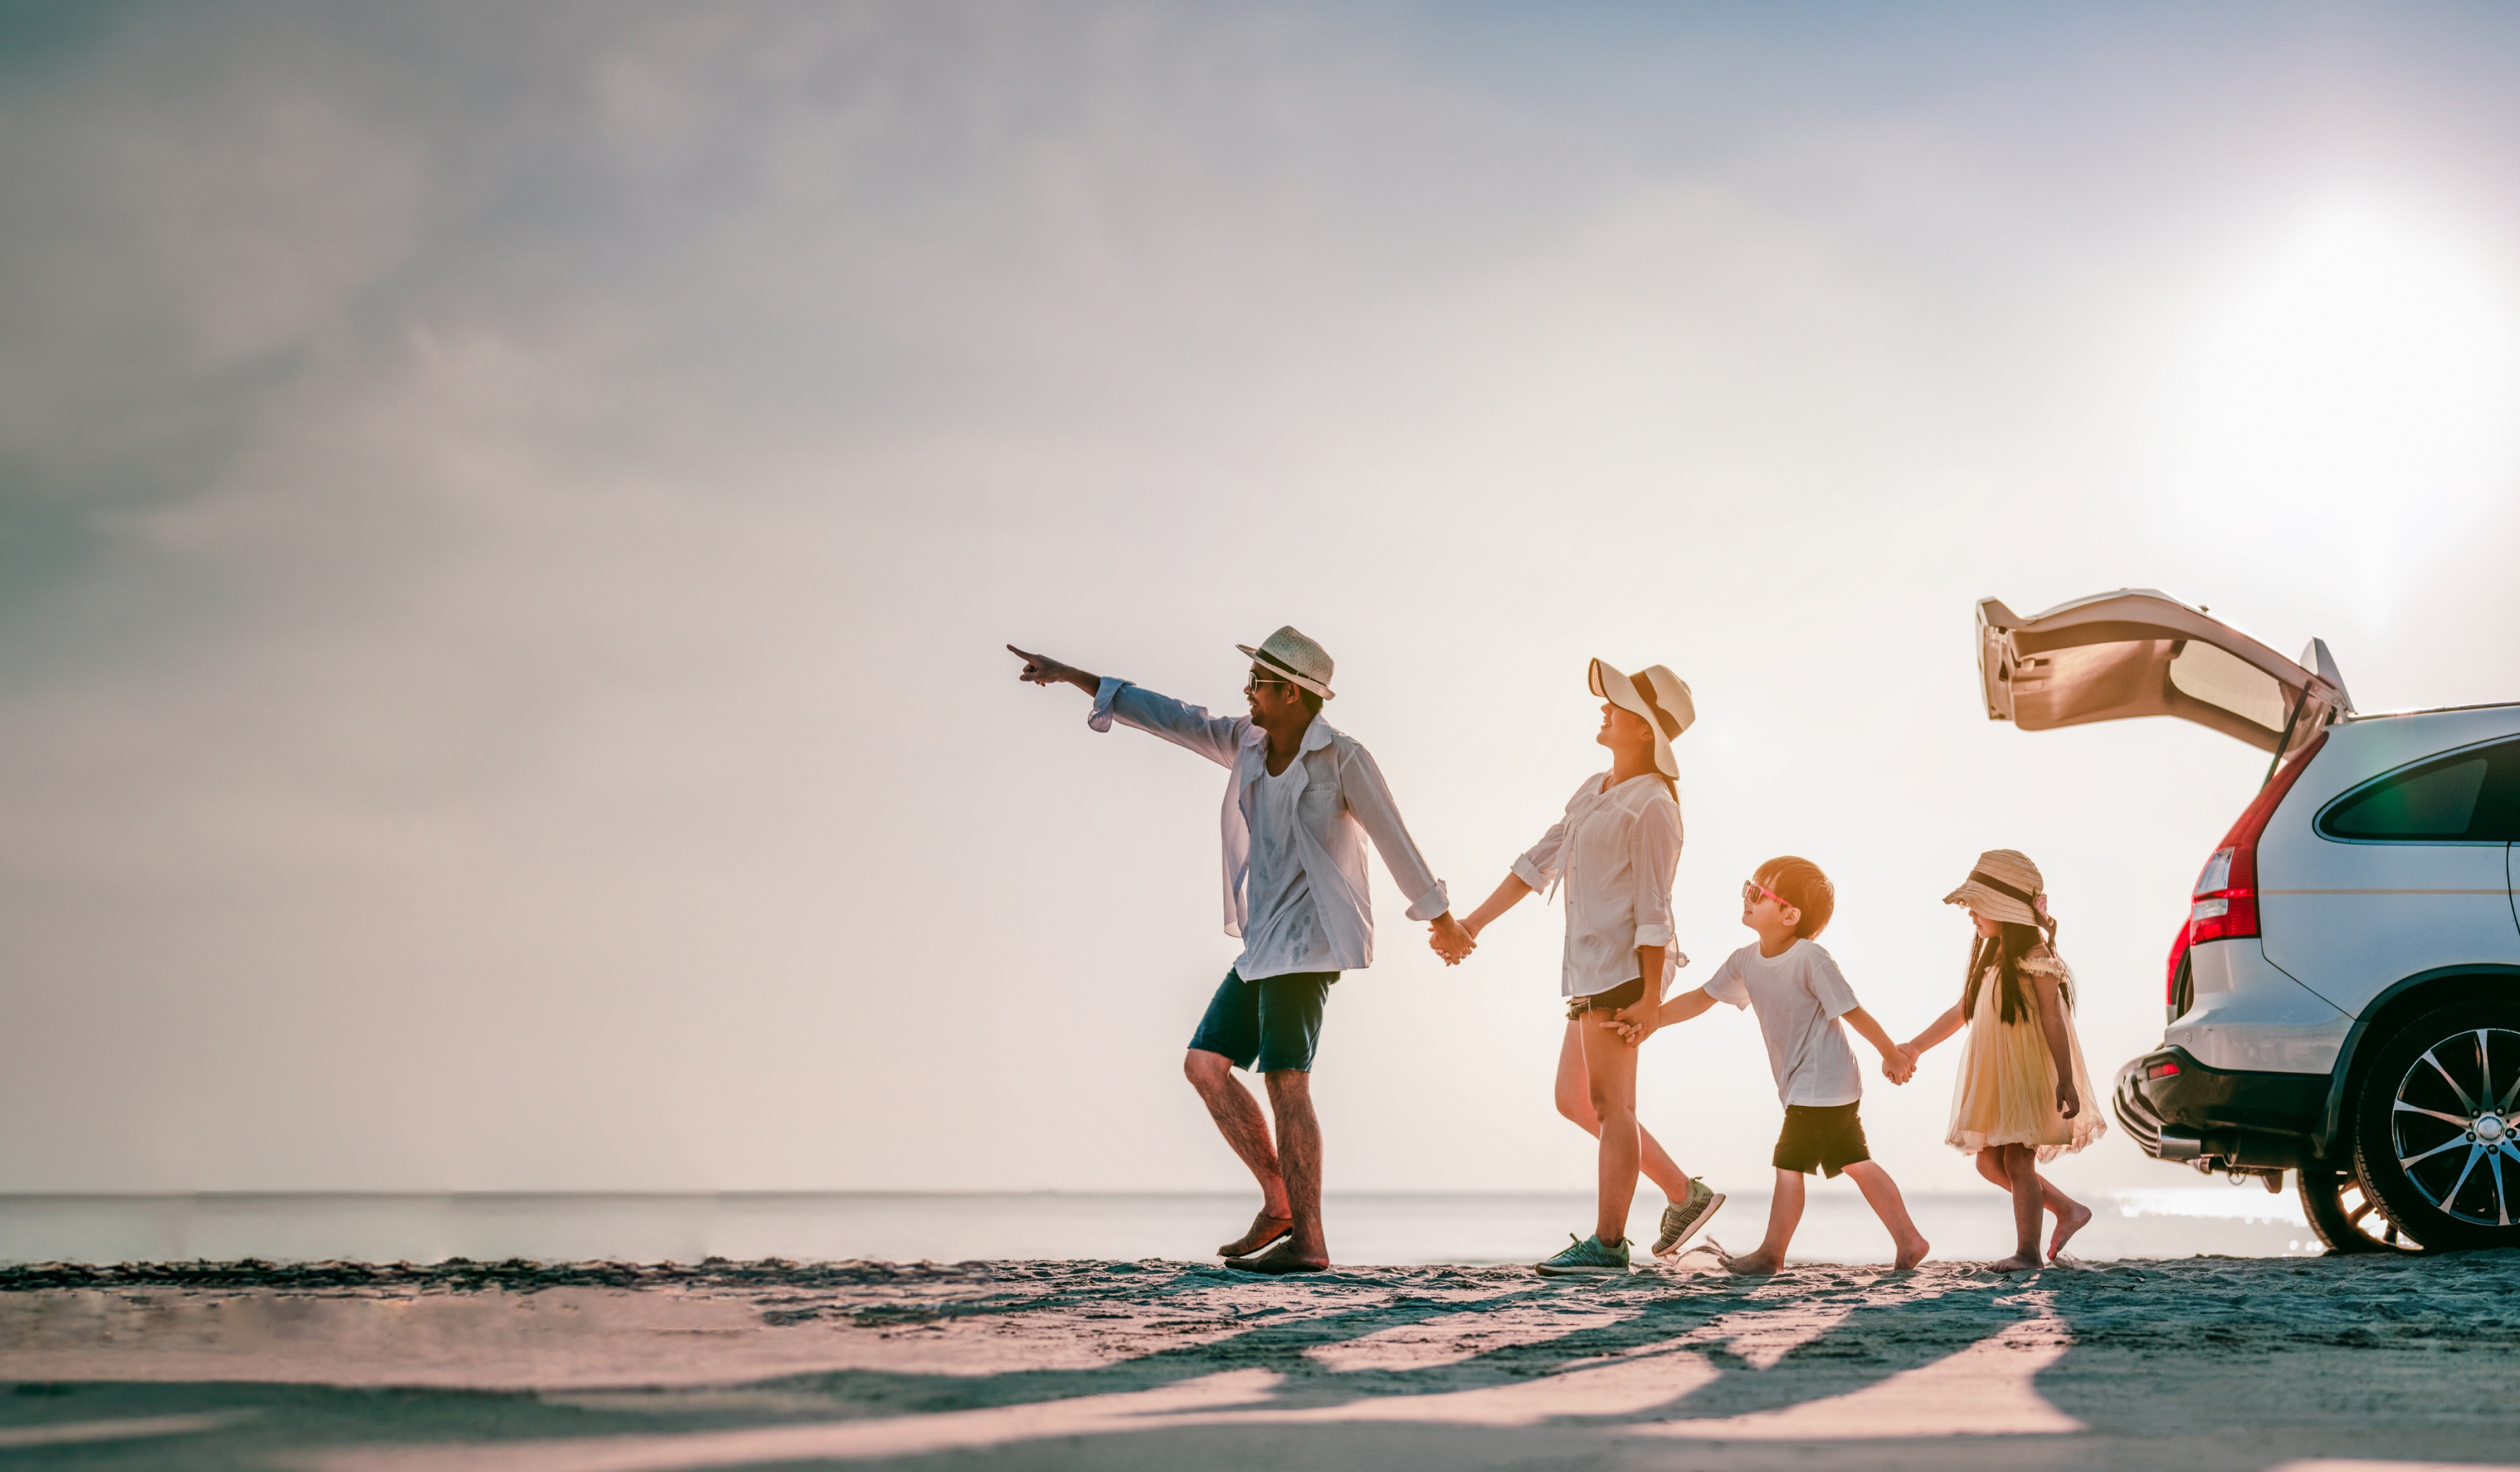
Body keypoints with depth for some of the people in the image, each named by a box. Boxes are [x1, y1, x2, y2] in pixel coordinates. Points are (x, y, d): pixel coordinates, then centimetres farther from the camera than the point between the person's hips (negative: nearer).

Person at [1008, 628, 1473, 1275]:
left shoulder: (1344, 759, -11)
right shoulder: (1247, 743, 9)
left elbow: (1395, 840, -4)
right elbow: (1168, 716, 12)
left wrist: (1442, 920, 4)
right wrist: (1072, 676, 11)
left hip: (1309, 941, -8)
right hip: (1263, 944, 8)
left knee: (1286, 1081, -11)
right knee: (1206, 1064, 3)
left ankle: (1306, 1241, -8)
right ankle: (1279, 1205, 10)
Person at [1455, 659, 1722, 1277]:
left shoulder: (1652, 806, -11)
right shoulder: (1594, 791, 16)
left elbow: (1653, 908, -16)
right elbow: (1540, 861, 20)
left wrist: (1650, 997, -19)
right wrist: (1476, 923, 19)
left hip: (1624, 967, -10)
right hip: (1591, 970, 10)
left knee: (1609, 1101, -5)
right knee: (1574, 1101, 12)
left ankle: (1607, 1243, 0)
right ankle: (1684, 1194, 17)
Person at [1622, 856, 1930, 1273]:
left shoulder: (1810, 958, -21)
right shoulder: (1746, 961, 2)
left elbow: (1852, 1011, -14)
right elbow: (1701, 999, 9)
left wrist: (1892, 1055, -6)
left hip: (1820, 1087, -8)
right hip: (1800, 1086, 8)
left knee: (1789, 1164, -4)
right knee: (1855, 1163, 12)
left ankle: (1771, 1253, 7)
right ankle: (1909, 1240, 18)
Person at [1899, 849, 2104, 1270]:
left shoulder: (2035, 958, -14)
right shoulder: (1990, 958, 12)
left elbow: (2053, 1021, -17)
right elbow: (1962, 1012, 19)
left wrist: (2066, 1081, -21)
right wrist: (1915, 1047, 18)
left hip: (2029, 1078, -9)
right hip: (1994, 1079, 9)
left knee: (2018, 1160, -6)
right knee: (1990, 1161, 10)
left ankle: (2027, 1250, 2)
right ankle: (2068, 1209, 19)